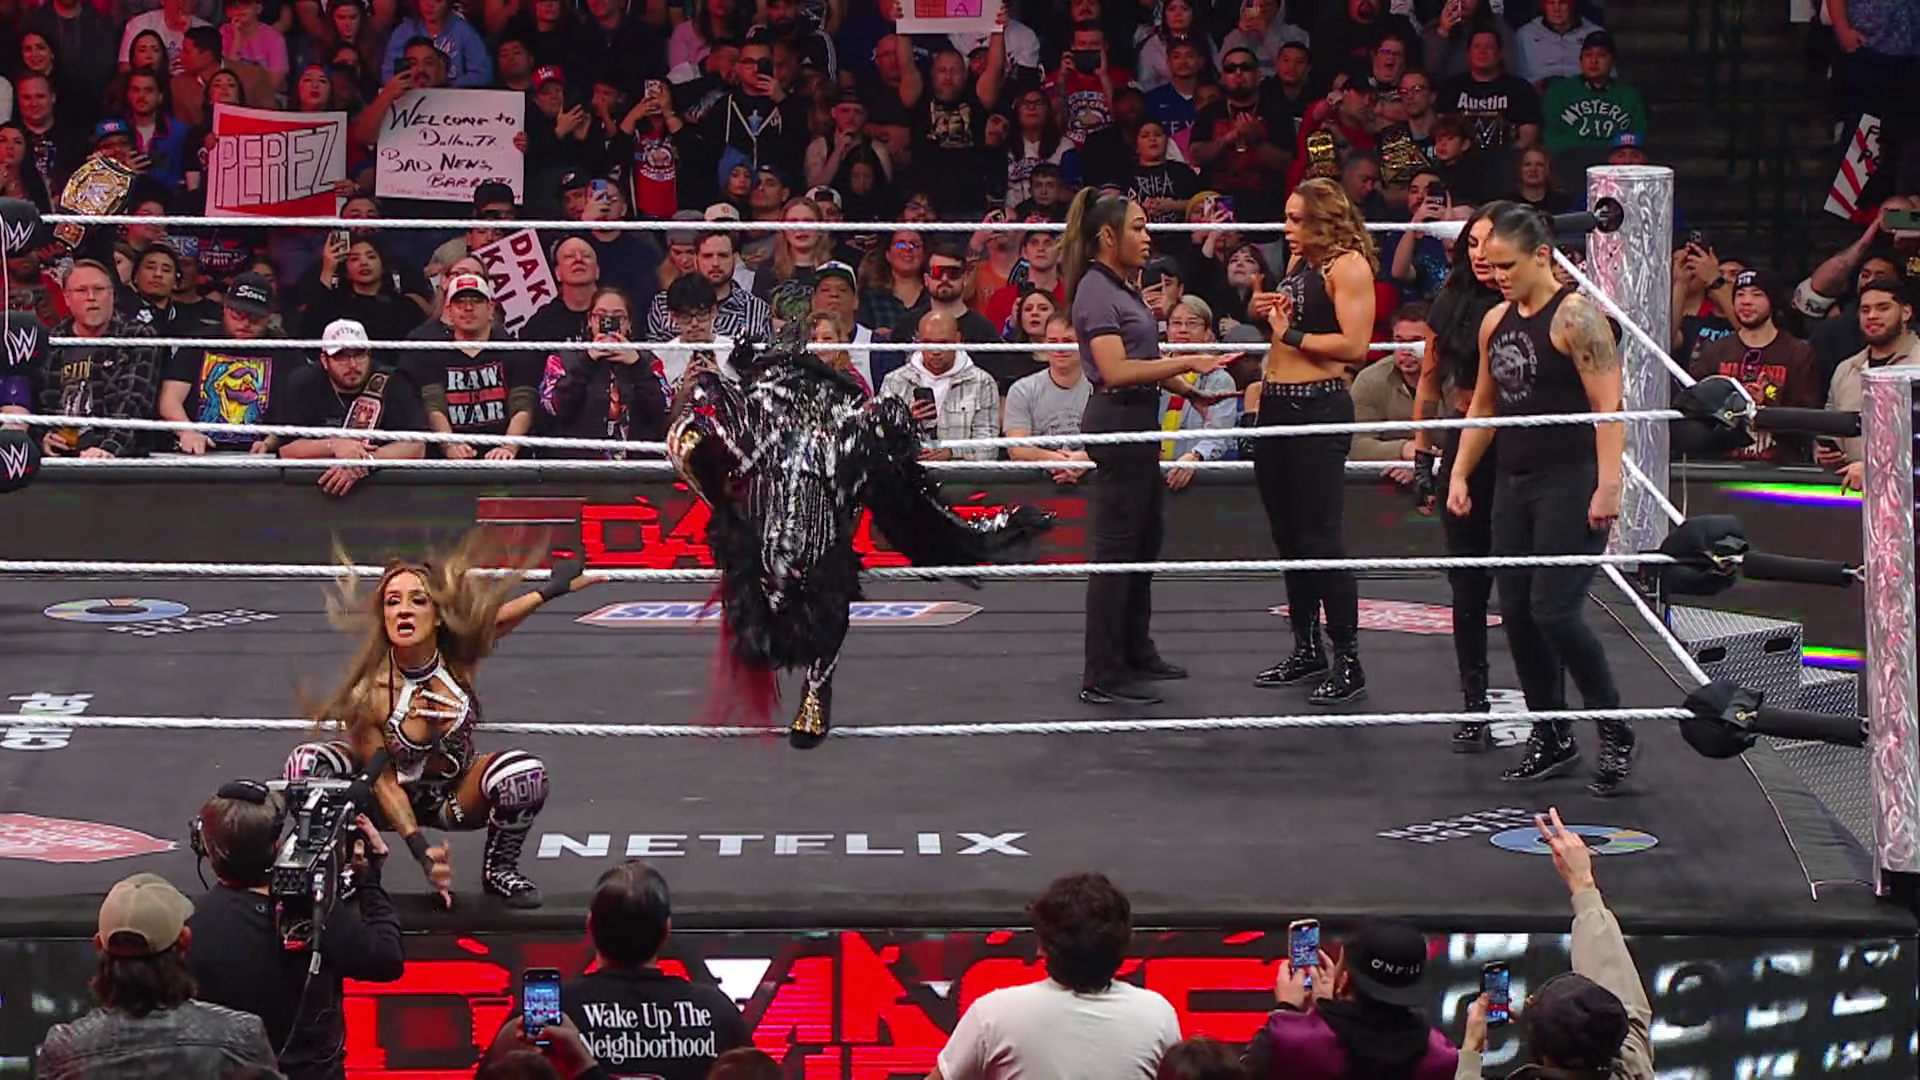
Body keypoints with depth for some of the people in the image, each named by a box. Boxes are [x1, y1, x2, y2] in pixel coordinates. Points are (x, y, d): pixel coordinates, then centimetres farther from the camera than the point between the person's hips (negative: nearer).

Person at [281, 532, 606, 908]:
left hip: (458, 797, 2)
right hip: (398, 799, -2)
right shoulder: (370, 691, -25)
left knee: (524, 772, -30)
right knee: (307, 763, -27)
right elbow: (382, 781, -20)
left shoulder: (459, 657, -19)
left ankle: (499, 869, -3)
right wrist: (421, 851, -29)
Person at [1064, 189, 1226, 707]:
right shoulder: (1096, 291, -15)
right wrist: (1187, 363, -23)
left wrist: (1189, 389, 13)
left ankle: (1136, 652, 32)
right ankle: (1102, 677, -5)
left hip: (1140, 421, 11)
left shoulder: (1123, 288, 15)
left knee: (1146, 538, 20)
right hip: (1117, 420, -11)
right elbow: (1115, 370, -24)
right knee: (1117, 548, -8)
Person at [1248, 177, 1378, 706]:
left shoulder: (1348, 266, -11)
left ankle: (1348, 662, -3)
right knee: (1288, 536, 14)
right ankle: (1306, 649, 24)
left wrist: (1290, 333, -14)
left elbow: (1354, 345, -21)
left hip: (1318, 406, -9)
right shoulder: (1299, 262, 15)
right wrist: (1265, 313, 12)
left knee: (1321, 536, -8)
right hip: (1277, 405, 9)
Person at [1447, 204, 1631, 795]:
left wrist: (1607, 485, -23)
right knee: (1516, 611, 7)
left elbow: (1609, 406, -17)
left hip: (1570, 483, -8)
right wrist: (1460, 473, 17)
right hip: (1513, 481, 8)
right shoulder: (1496, 322, 12)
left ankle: (1615, 732, 1)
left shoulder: (1575, 316, -12)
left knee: (1554, 609, -13)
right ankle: (1551, 736, 18)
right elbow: (1484, 405, 23)